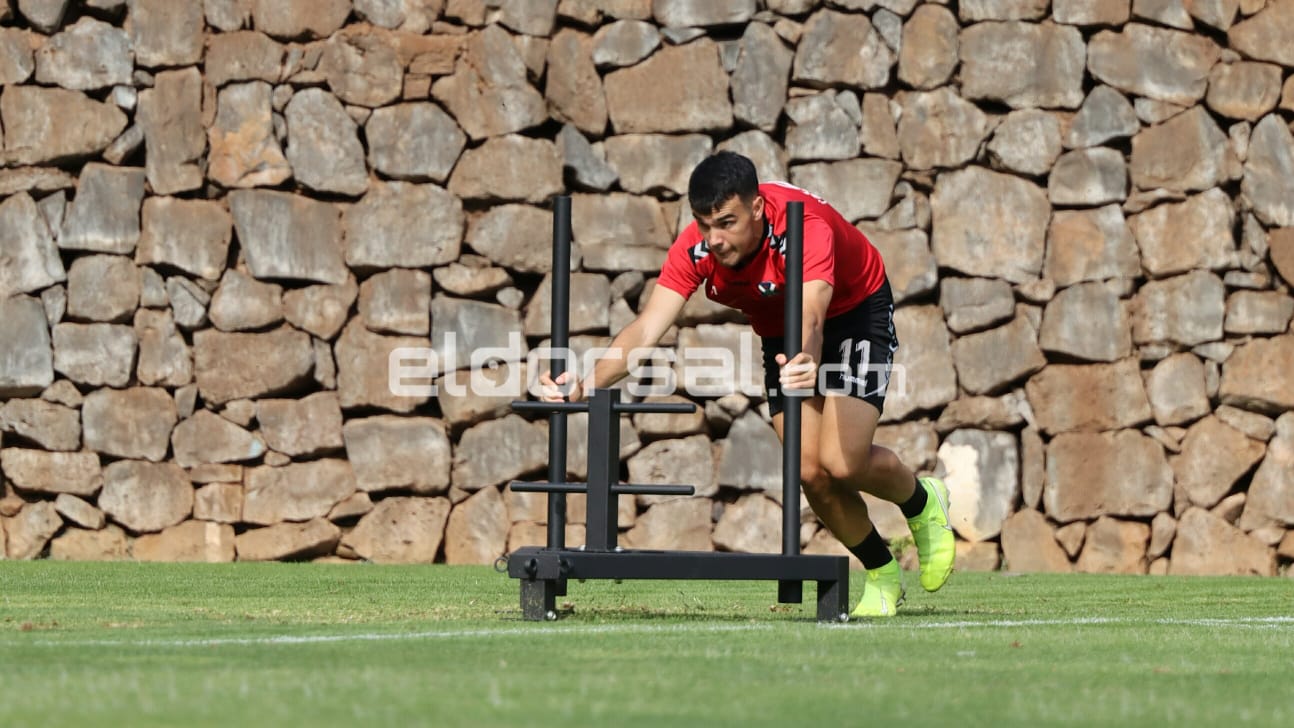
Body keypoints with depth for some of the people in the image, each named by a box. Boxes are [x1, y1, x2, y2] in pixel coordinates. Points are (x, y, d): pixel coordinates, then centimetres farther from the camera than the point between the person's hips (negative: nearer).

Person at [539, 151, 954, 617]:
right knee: (809, 473, -8)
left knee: (841, 462, -20)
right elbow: (646, 330, -30)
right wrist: (585, 385, -47)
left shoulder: (806, 226, -38)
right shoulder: (696, 248, -24)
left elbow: (812, 318, -52)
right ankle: (882, 575, 17)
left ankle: (923, 502, 14)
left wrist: (807, 361, -75)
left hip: (856, 313, -5)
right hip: (783, 336, 5)